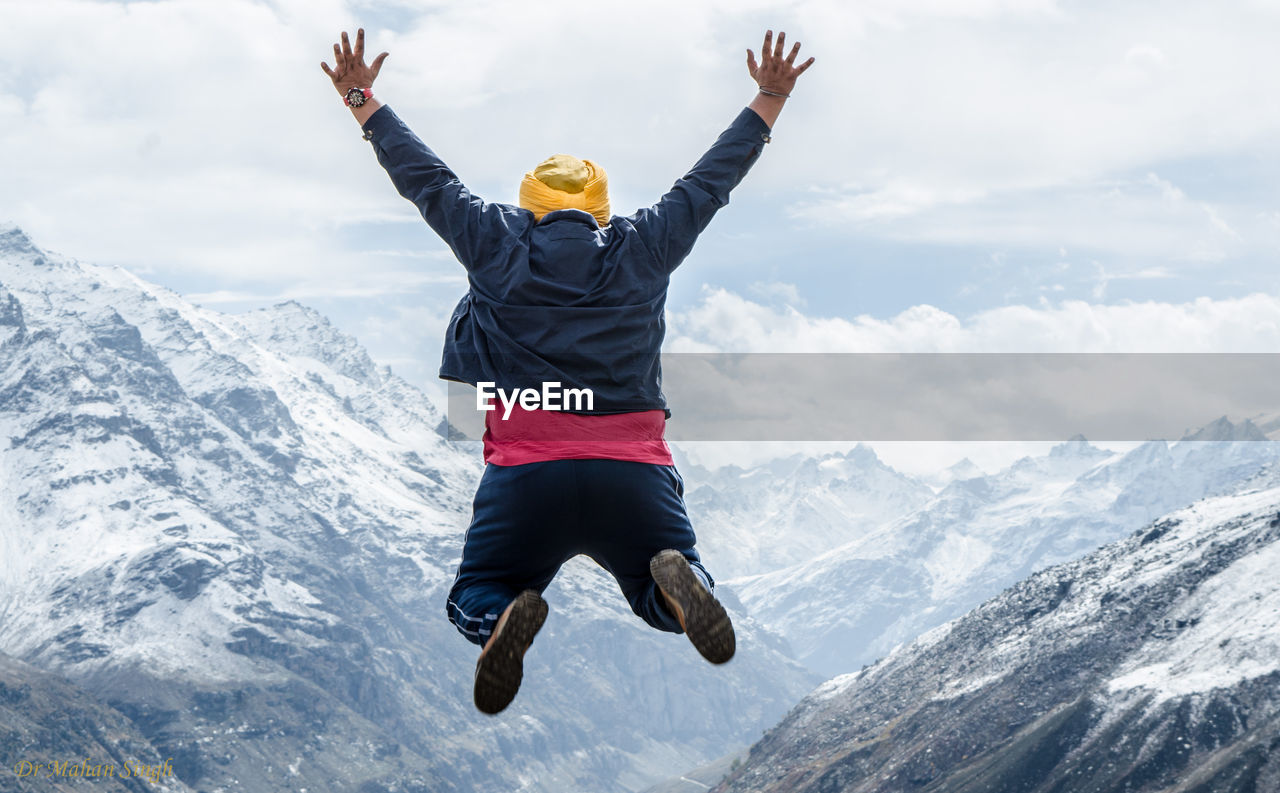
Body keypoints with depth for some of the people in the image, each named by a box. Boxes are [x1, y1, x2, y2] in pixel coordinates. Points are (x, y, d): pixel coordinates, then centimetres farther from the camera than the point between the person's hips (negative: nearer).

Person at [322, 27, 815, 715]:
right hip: (636, 475, 1)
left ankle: (504, 617, -21)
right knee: (661, 595, 22)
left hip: (524, 477, -1)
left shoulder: (496, 245, 7)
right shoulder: (642, 250, 10)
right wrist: (769, 102, 34)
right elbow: (712, 178, 21)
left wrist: (363, 101, 30)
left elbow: (424, 177, 17)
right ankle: (675, 581, -19)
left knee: (472, 601, 19)